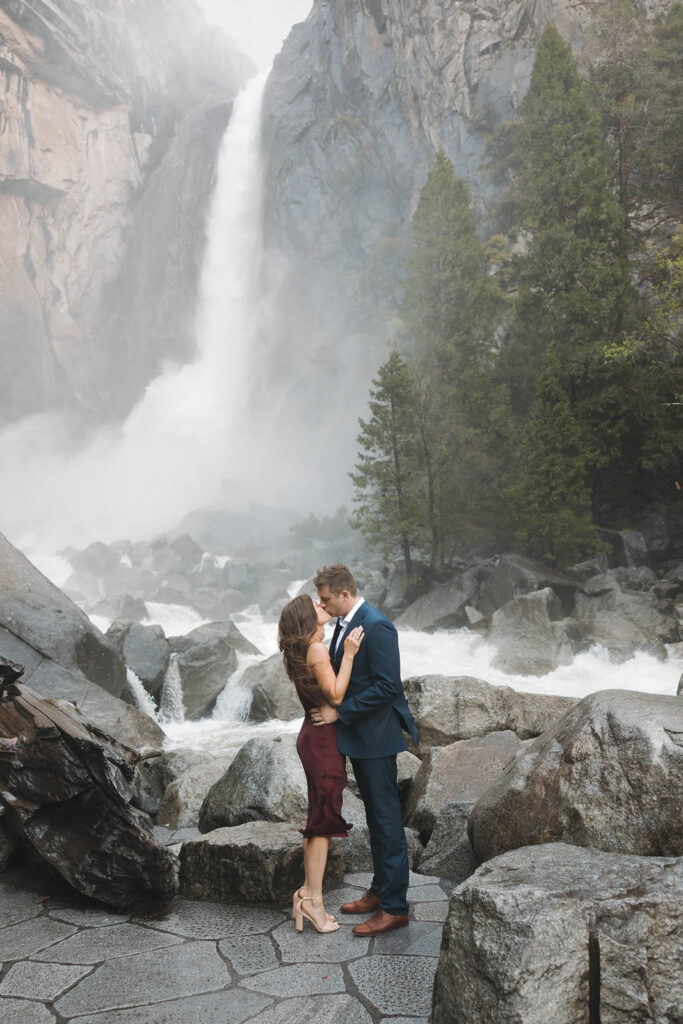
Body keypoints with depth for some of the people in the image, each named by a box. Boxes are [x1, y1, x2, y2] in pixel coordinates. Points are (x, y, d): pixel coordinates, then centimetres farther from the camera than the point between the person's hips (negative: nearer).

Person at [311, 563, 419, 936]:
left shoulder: (376, 627, -21)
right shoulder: (345, 623, 10)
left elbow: (387, 686, -24)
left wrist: (340, 712, -20)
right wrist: (330, 703, 5)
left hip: (376, 736, -10)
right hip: (358, 737, 10)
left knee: (387, 819, 0)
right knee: (375, 816, 19)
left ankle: (394, 906, 10)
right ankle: (380, 890, 32)